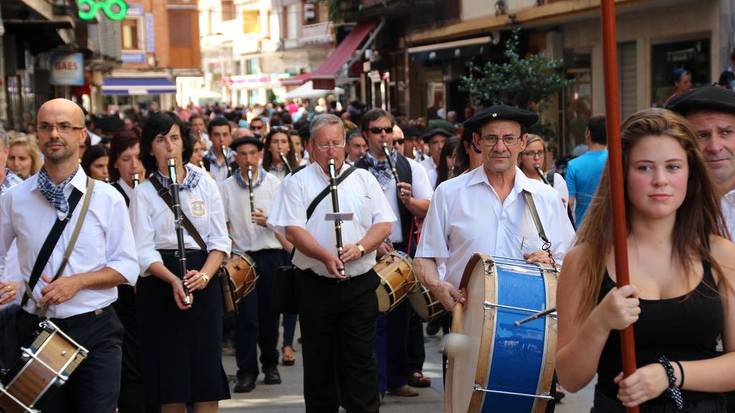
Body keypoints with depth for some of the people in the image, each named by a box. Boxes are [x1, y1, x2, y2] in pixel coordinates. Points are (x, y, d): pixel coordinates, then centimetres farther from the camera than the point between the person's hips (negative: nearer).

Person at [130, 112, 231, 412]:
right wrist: (173, 280, -23)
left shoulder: (205, 183, 6)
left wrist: (205, 274, -14)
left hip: (204, 284, 2)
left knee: (207, 380, -1)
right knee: (171, 379, 1)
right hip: (160, 283, -2)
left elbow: (219, 240, 4)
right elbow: (144, 250, -7)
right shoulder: (144, 192, 0)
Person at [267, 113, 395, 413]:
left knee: (360, 359, 2)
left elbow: (383, 223, 5)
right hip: (316, 285, -1)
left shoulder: (363, 179, 10)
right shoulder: (297, 183, 2)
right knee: (320, 362, 7)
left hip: (360, 284, 1)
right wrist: (325, 256, -24)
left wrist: (360, 247, -13)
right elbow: (292, 230, -9)